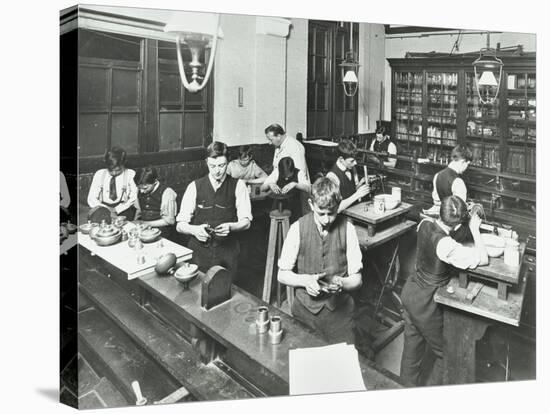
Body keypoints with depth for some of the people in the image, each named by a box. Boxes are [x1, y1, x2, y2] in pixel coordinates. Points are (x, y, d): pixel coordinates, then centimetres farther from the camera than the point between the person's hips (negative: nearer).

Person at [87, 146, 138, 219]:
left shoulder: (130, 174, 4)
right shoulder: (99, 174, 8)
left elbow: (133, 198, -1)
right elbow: (91, 199, 4)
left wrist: (116, 209, -14)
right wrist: (107, 210, -14)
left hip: (123, 209, -1)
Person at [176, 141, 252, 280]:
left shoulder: (238, 185, 2)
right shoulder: (195, 187, 2)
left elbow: (246, 222, -1)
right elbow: (180, 225, 1)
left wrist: (230, 227, -20)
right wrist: (194, 230, -19)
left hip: (227, 251, 0)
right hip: (199, 250, 0)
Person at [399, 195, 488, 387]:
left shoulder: (425, 223, -9)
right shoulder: (446, 245, -31)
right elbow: (483, 259, -25)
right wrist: (475, 230, -14)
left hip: (410, 291, 8)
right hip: (425, 303, -8)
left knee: (413, 343, 26)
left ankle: (408, 384, 45)